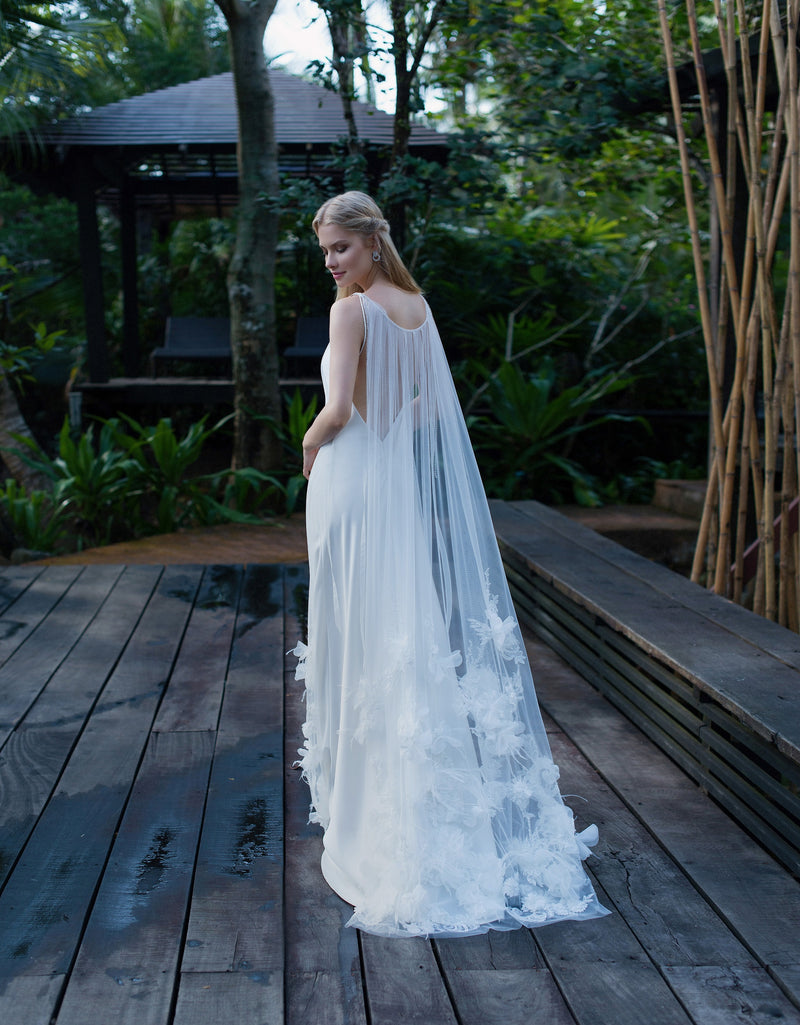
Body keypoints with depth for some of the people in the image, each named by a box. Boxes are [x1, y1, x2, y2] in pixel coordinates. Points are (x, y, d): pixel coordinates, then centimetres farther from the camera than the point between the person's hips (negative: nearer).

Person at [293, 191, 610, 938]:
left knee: (357, 635, 1)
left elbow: (339, 408, -19)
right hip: (405, 484, 7)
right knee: (416, 629, 14)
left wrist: (309, 444, -1)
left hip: (353, 482, -7)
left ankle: (358, 787, 9)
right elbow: (432, 405, 12)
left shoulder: (353, 308, -13)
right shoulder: (418, 305, 9)